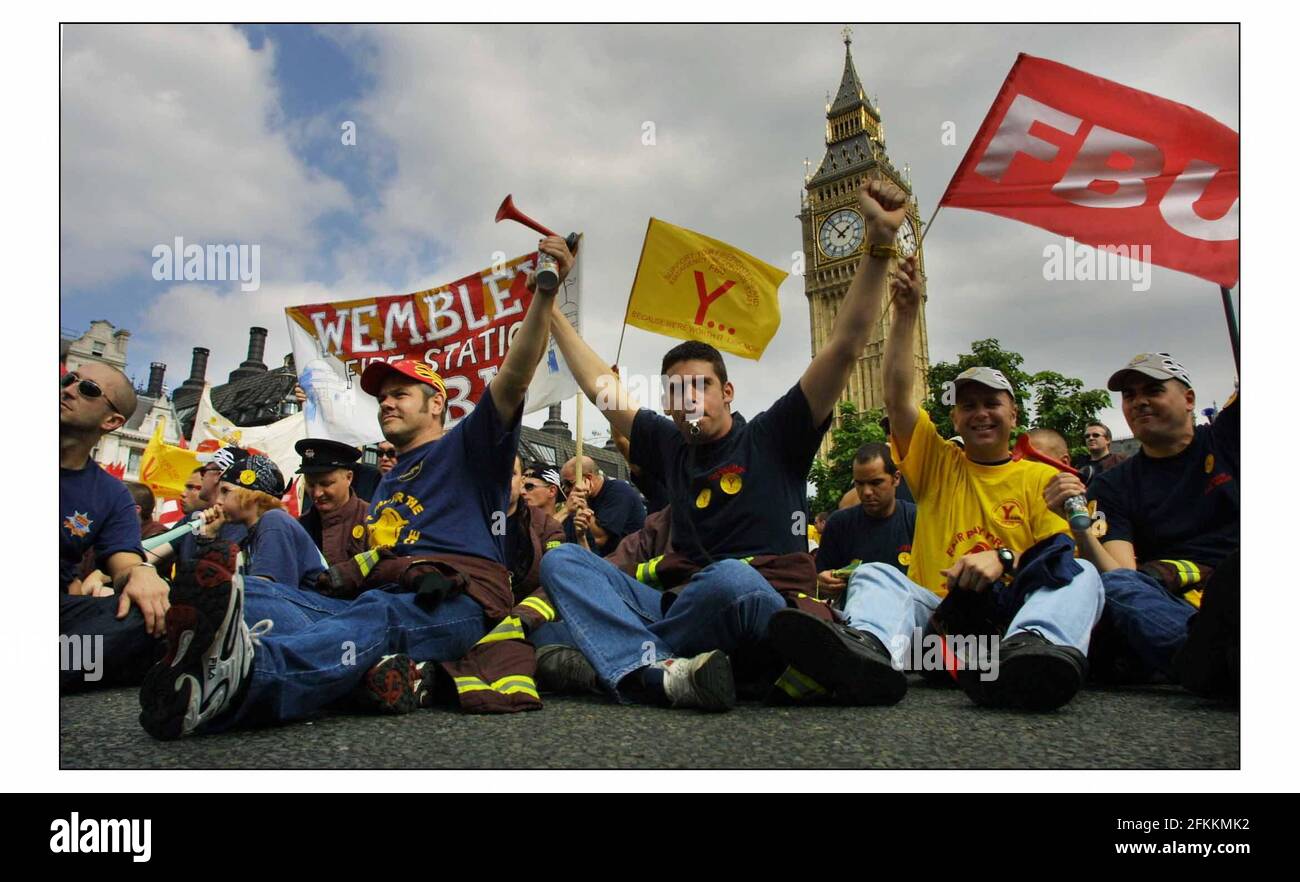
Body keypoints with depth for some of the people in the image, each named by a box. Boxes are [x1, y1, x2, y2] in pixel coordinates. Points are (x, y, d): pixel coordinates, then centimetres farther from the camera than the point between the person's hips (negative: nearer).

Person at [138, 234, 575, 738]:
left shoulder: (464, 448, 14)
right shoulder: (388, 482, 36)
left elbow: (513, 380, -1)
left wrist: (544, 296, -13)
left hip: (458, 602, -6)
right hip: (375, 599, 6)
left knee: (375, 617, -39)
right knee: (249, 593, -19)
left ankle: (238, 675, -68)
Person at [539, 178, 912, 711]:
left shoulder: (772, 439, 6)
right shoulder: (671, 448, 18)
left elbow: (845, 348, -2)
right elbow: (600, 388, 25)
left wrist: (879, 244, -9)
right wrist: (551, 313, 30)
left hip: (763, 607, -6)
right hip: (683, 603, 6)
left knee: (731, 577, -41)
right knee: (562, 560, -14)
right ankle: (663, 672, -37)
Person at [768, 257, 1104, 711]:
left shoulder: (1040, 478, 17)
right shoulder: (937, 464, 18)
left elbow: (1061, 553, 4)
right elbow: (896, 397, 6)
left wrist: (1004, 559, -18)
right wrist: (906, 311, 2)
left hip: (1014, 611, 0)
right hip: (937, 612, 1)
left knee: (1081, 573, -24)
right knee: (875, 574, -22)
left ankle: (1031, 648, -56)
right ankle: (871, 648, -56)